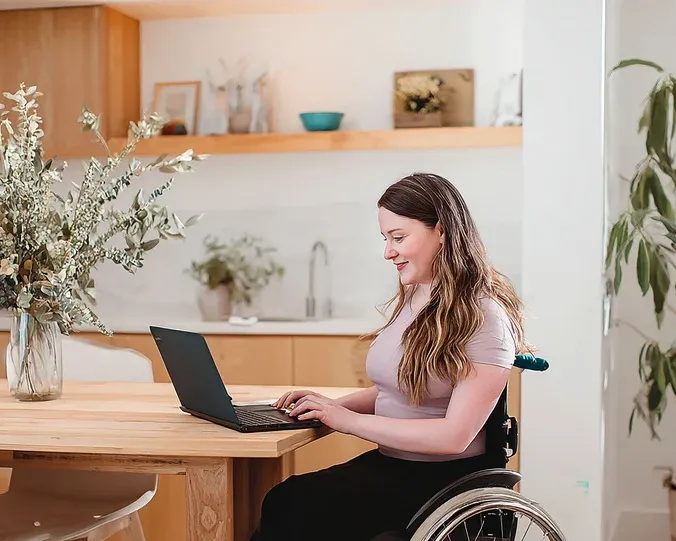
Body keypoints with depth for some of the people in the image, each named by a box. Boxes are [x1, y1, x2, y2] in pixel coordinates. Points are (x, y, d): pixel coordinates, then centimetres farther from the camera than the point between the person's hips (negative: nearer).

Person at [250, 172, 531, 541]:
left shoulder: (484, 318, -13)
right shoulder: (410, 301, 12)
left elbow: (455, 436, -19)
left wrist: (350, 420, -18)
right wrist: (335, 406, 2)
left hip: (444, 479, -7)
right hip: (389, 464, 7)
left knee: (291, 505, -24)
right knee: (282, 501, -18)